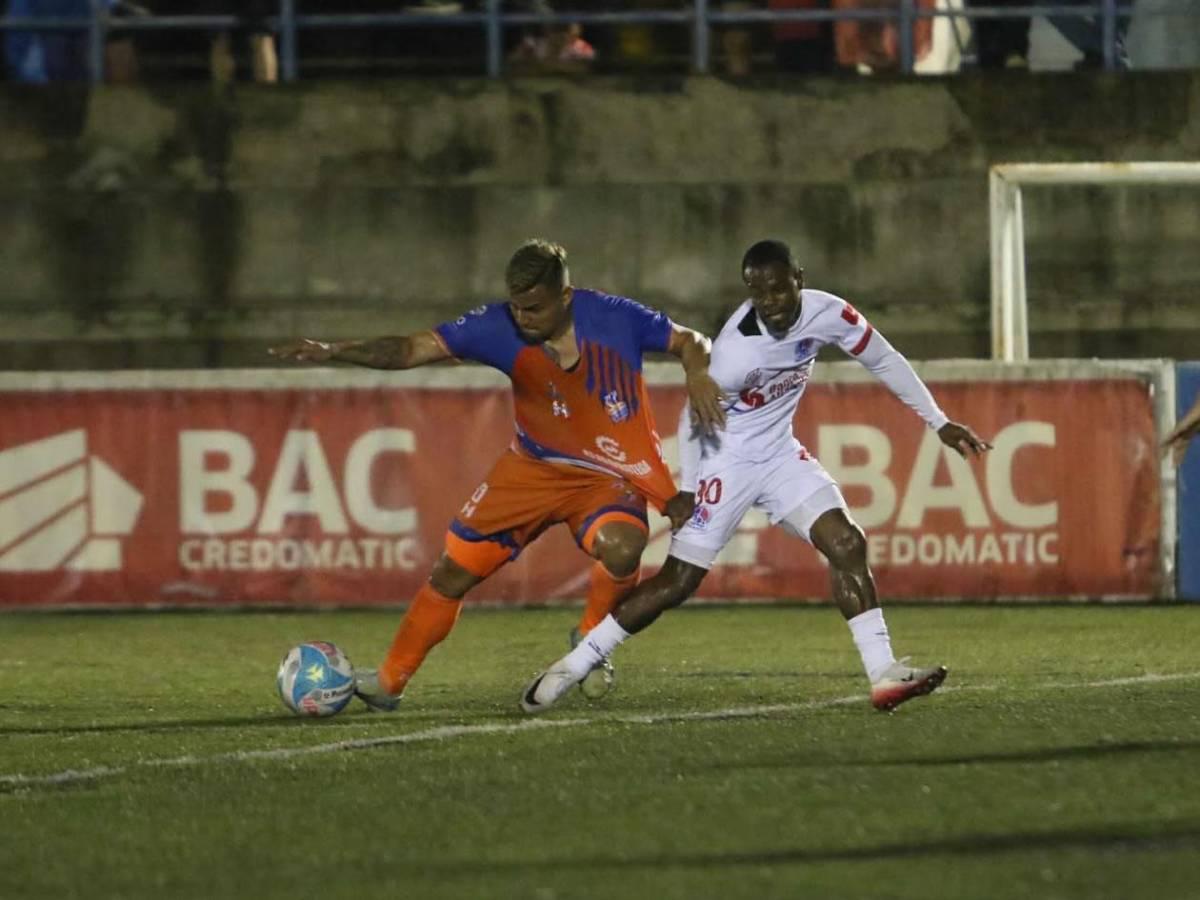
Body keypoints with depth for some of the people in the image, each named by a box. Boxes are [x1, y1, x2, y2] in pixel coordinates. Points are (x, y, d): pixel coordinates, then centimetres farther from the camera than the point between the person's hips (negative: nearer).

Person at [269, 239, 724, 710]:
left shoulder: (615, 318, -19)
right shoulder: (498, 328, -17)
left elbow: (691, 342, -4)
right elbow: (413, 349, -19)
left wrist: (698, 376, -26)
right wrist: (335, 351, -32)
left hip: (608, 475, -2)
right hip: (533, 466, 2)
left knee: (622, 547, -34)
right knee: (454, 570, 1)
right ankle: (388, 682, 20)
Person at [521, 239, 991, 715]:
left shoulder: (826, 313, -15)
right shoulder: (735, 349, -30)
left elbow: (884, 361, 2)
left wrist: (940, 424, 7)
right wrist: (687, 491, -9)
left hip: (780, 455, 5)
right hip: (726, 461, -5)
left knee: (846, 544, -12)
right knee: (678, 581, -7)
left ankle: (883, 674, -12)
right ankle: (572, 667, 3)